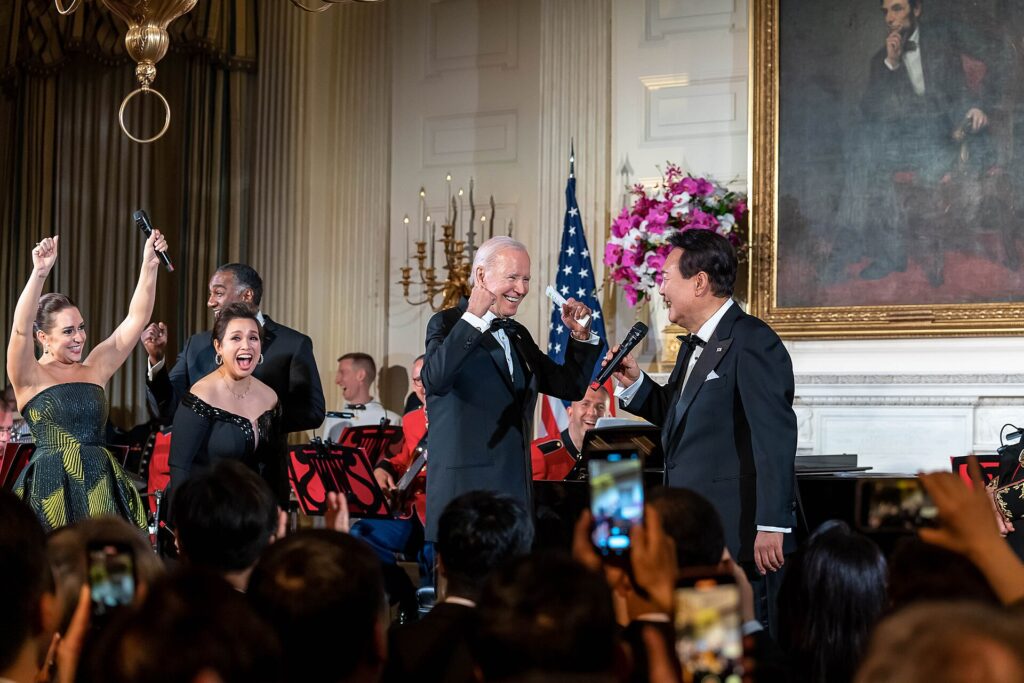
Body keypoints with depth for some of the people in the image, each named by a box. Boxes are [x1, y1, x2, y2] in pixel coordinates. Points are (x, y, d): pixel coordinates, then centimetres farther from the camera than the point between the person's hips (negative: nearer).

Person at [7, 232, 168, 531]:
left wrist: (150, 264, -2)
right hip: (50, 488, -4)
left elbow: (136, 318, 8)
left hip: (100, 486, 4)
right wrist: (39, 273, -29)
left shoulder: (95, 368, 12)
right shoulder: (30, 378, 0)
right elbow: (21, 329, -17)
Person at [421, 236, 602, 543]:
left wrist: (581, 336, 8)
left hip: (516, 492, 7)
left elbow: (571, 387, 21)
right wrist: (473, 317, -23)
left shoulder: (518, 334, 19)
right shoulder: (448, 324, -2)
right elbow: (434, 379, -22)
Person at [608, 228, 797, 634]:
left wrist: (772, 526, -23)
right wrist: (634, 384, 8)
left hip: (739, 535, -9)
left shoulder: (752, 342, -14)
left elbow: (774, 438, -20)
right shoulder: (694, 346, 16)